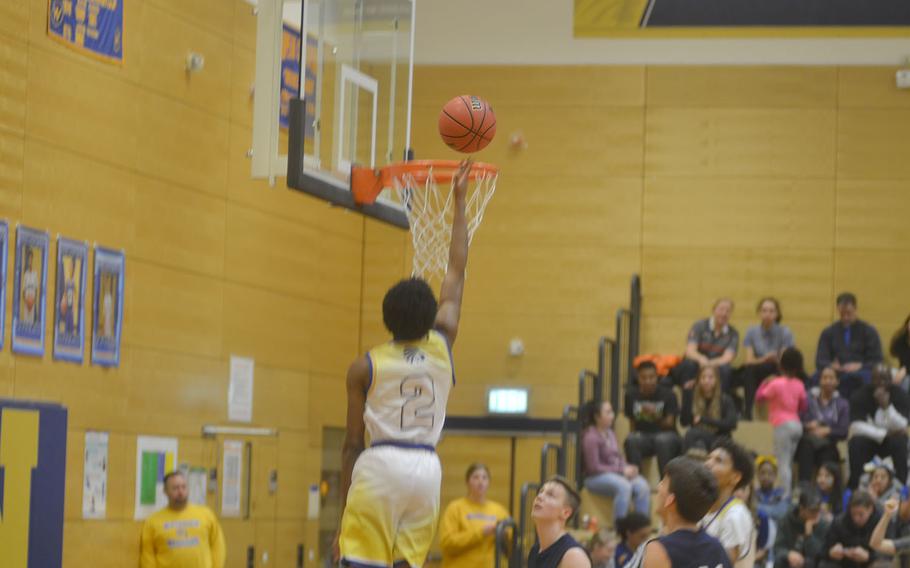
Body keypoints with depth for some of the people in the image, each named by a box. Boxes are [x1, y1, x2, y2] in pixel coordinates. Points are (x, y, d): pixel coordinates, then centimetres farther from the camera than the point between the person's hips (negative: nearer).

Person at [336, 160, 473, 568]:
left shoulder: (364, 367, 1)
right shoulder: (442, 347, 7)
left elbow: (352, 442, 1)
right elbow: (457, 273, 16)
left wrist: (343, 508, 6)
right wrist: (459, 201, 24)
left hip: (380, 464, -3)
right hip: (426, 468, 3)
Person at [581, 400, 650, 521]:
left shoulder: (610, 433, 10)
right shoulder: (590, 437, -14)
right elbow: (594, 467, -16)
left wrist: (627, 468, -6)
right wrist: (621, 470, -16)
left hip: (616, 474, 7)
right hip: (596, 478, -7)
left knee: (642, 486, -19)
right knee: (624, 486, -35)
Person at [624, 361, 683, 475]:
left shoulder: (668, 395, -5)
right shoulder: (632, 395, 4)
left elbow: (669, 424, -11)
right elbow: (632, 423, 8)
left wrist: (655, 414, -30)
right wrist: (634, 435, -14)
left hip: (666, 436, -2)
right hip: (642, 437, 2)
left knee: (662, 440, -38)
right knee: (631, 440, -33)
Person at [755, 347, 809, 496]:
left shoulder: (776, 383, -12)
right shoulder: (799, 385, 5)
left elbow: (759, 397, -5)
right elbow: (804, 406, 13)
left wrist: (765, 383, 9)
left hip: (783, 425, -6)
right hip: (797, 425, 6)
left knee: (783, 464, -8)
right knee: (788, 463, 15)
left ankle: (786, 495, -17)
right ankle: (789, 492, 15)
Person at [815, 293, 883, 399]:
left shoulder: (869, 332, 11)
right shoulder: (828, 332, 17)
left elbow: (877, 362, 6)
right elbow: (820, 361, 10)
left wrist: (860, 366, -15)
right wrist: (831, 366, -14)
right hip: (835, 374, 1)